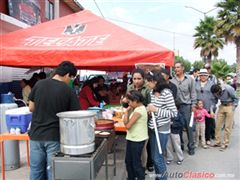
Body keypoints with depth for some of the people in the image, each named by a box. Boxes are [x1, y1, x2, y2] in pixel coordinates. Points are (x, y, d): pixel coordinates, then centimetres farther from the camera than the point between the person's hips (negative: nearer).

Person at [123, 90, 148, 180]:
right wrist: (127, 111, -3)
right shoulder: (138, 108, 9)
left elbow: (127, 125, -20)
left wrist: (127, 111, -8)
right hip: (132, 138, 10)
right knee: (128, 161, 19)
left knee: (136, 163, 3)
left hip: (137, 140, -10)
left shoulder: (139, 110, -21)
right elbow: (125, 122, 8)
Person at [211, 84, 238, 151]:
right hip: (222, 106, 5)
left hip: (229, 106, -5)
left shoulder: (229, 89, -25)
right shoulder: (215, 91, -13)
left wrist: (233, 107, -11)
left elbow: (236, 98, -10)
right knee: (218, 125, 4)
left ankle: (225, 144, 11)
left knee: (228, 127, 0)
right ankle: (217, 142, 16)